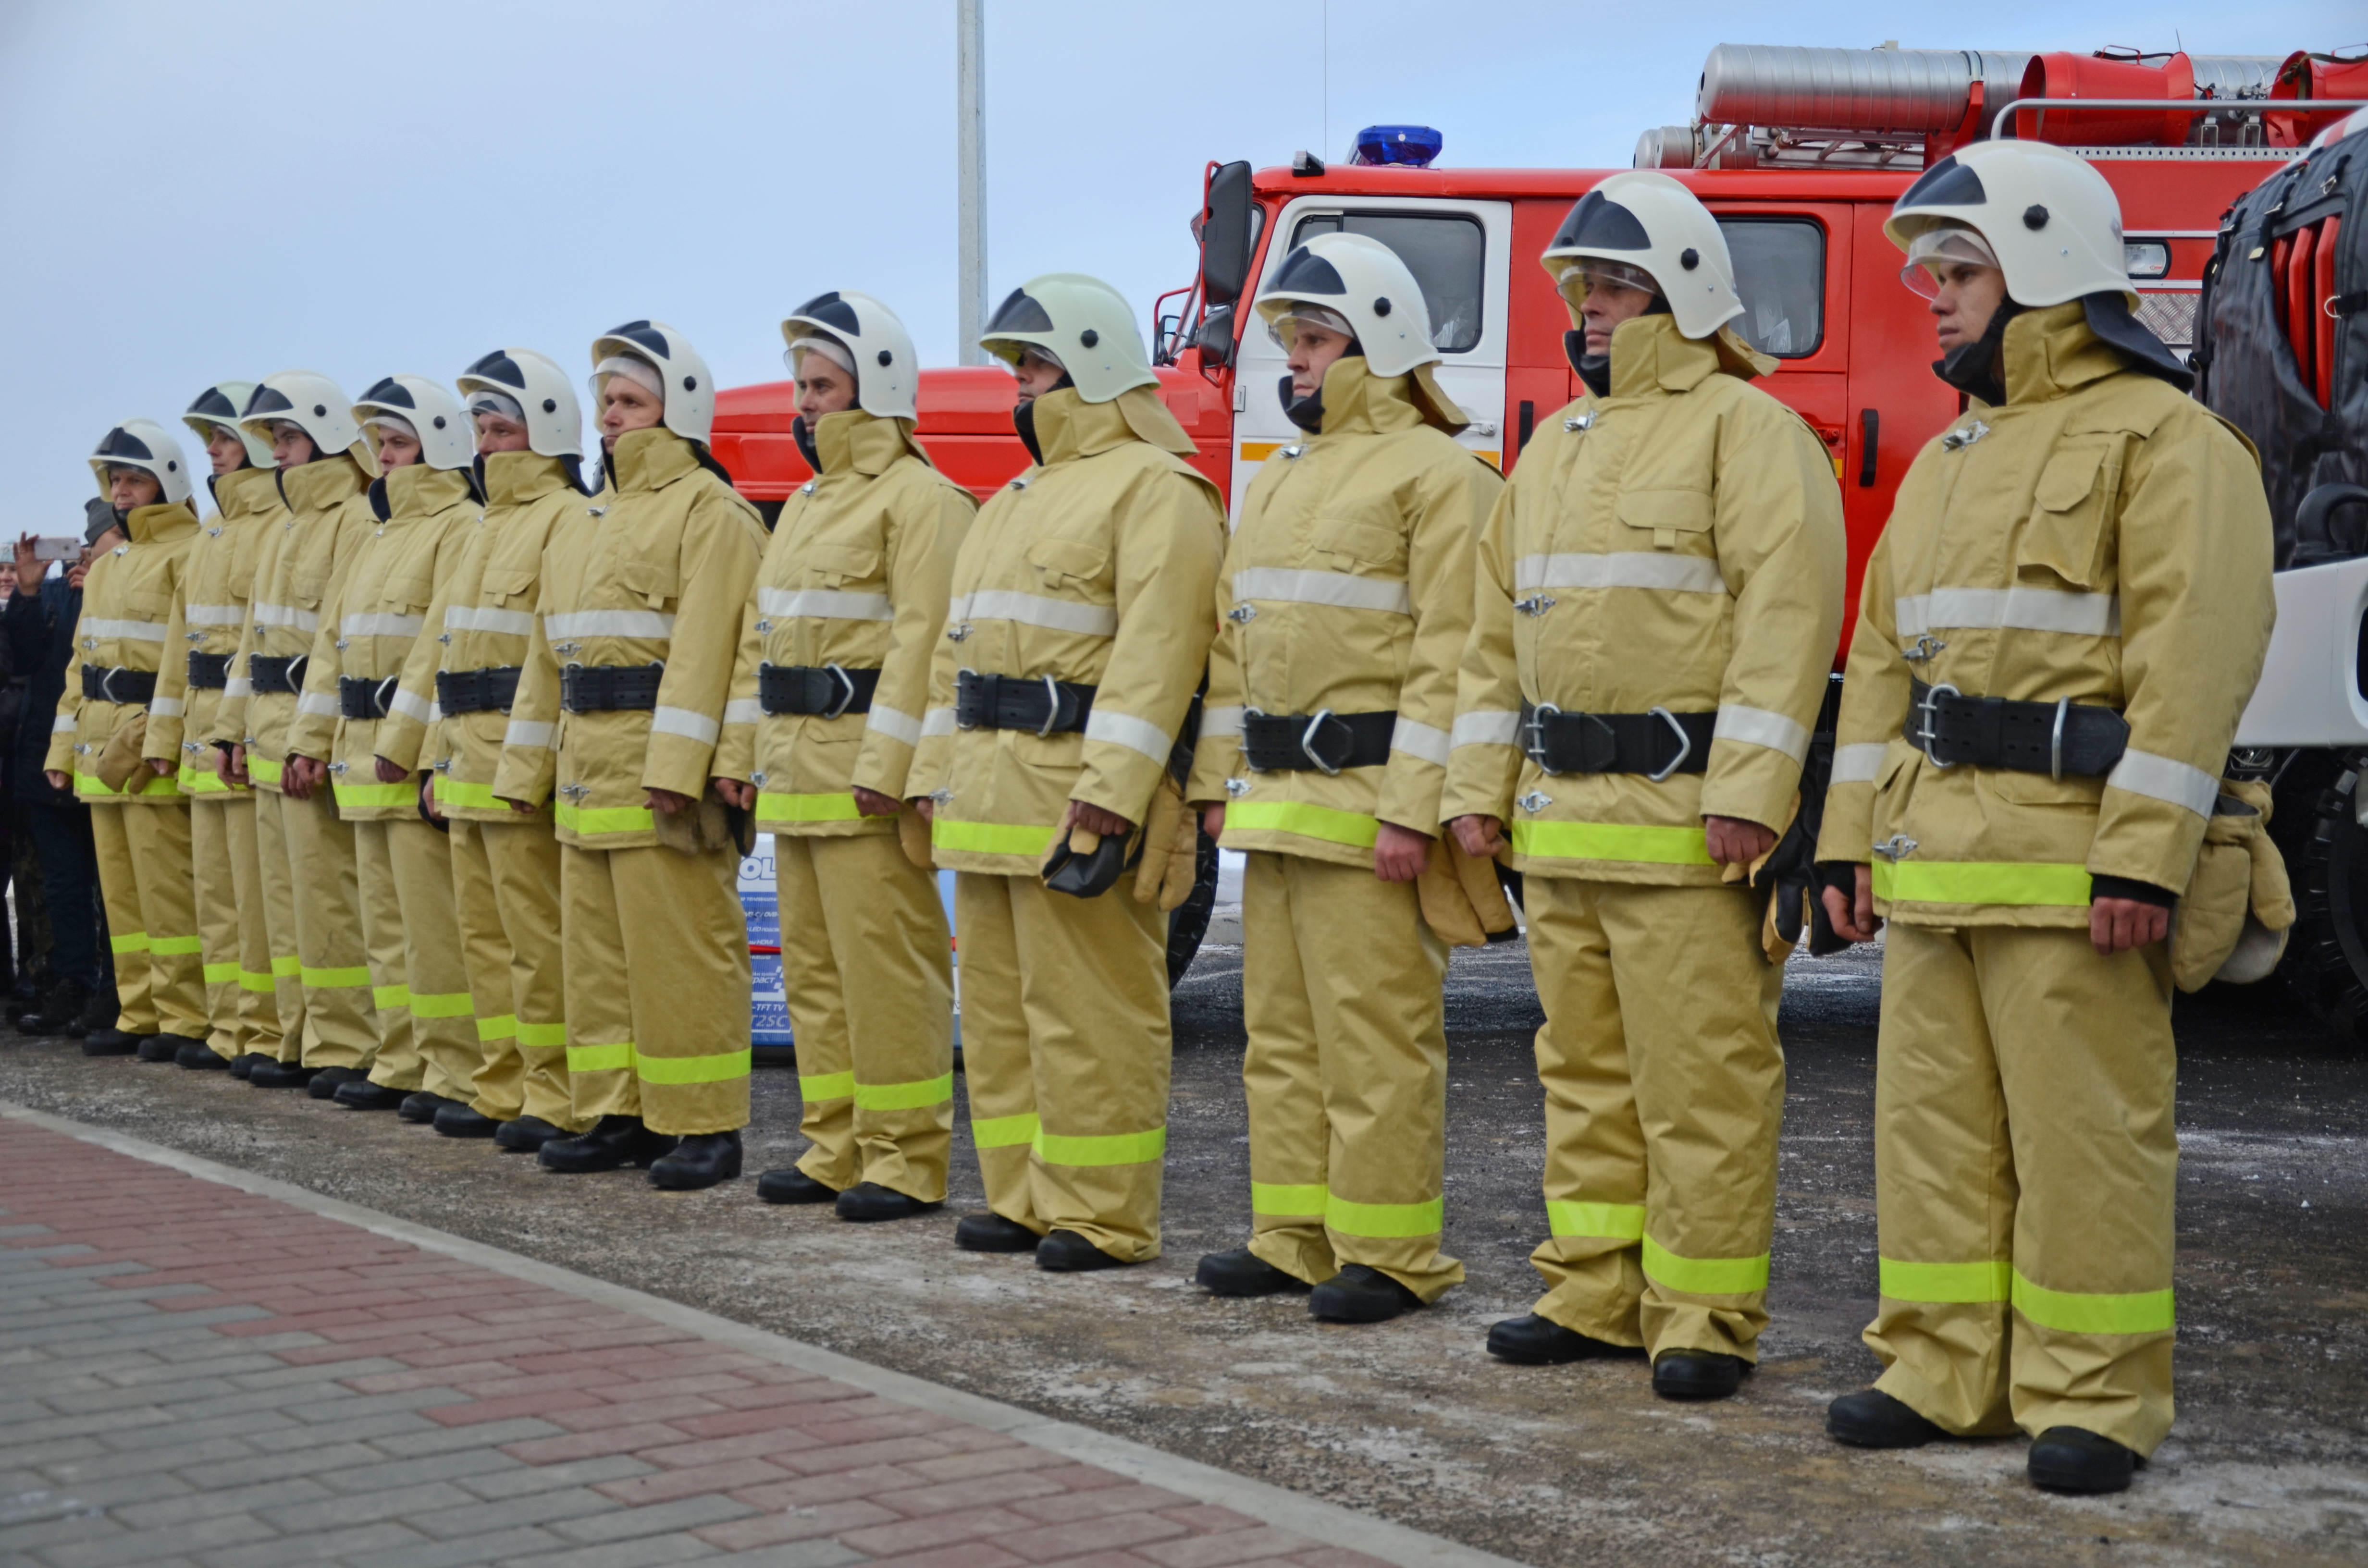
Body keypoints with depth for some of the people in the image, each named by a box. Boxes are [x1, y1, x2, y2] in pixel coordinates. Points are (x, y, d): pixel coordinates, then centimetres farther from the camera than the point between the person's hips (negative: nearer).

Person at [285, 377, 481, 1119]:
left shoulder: (460, 529, -10)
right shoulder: (375, 537, 20)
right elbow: (333, 640, 20)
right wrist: (311, 739, 14)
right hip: (365, 752, 10)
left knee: (432, 918, -8)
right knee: (386, 918, 12)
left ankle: (454, 1071, -2)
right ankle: (403, 1063, 19)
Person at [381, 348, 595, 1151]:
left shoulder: (567, 520, -9)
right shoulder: (487, 529, 21)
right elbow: (443, 645, 23)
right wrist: (434, 756, 18)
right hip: (469, 766, 10)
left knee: (536, 933, -7)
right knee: (484, 932, 12)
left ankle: (556, 1101, -2)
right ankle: (505, 1091, 19)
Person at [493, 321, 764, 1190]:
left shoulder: (708, 511, -8)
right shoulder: (591, 523, 21)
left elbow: (705, 648, -19)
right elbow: (549, 653, 23)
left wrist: (674, 766, -26)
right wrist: (526, 766, 18)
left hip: (663, 774, -9)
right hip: (589, 773, 9)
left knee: (681, 953, -6)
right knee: (597, 948, 12)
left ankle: (706, 1127, 1)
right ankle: (620, 1116, 20)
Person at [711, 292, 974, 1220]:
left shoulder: (918, 497, -9)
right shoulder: (806, 505, 20)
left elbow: (922, 640, -18)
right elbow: (761, 633, 22)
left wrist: (884, 765, -24)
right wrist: (740, 751, 16)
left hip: (865, 772, -9)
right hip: (795, 774, 10)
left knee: (883, 962, -7)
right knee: (814, 963, 12)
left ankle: (906, 1159, -1)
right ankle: (837, 1148, 20)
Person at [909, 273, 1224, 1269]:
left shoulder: (1154, 490, -8)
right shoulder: (1016, 500, 23)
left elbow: (1156, 653, -18)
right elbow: (960, 646, 25)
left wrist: (1110, 795, -25)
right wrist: (937, 774, 17)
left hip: (1075, 795, -9)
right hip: (990, 797, 10)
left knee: (1091, 1012, -6)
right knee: (998, 1002, 12)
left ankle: (1103, 1216, 1)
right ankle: (1025, 1200, 20)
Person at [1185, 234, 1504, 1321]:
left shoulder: (1436, 475, -8)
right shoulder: (1281, 481, 20)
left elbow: (1448, 655, -15)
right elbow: (1236, 640, 22)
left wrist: (1412, 808, -20)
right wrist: (1219, 777, 15)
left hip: (1368, 804, -9)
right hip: (1277, 804, 9)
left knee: (1376, 1034, -5)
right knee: (1283, 1029, 12)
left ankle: (1391, 1256, 3)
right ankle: (1296, 1238, 21)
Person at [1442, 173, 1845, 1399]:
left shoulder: (1745, 429, -5)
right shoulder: (1556, 446, 19)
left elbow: (1786, 610, -15)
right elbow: (1498, 627, 22)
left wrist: (1747, 790, -22)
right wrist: (1478, 783, 14)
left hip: (1683, 818, -8)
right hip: (1561, 815, 8)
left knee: (1699, 1071, -4)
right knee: (1585, 1064, 13)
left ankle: (1705, 1315, 3)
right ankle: (1594, 1293, 22)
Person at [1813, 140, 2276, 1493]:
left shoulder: (2162, 438, -6)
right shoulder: (1948, 460, 20)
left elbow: (2199, 650, -15)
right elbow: (1884, 659, 20)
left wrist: (2144, 854, -22)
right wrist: (1853, 838, 13)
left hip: (2069, 854, -8)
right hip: (1933, 858, 8)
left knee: (2084, 1130, -2)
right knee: (1935, 1117, 10)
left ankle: (2094, 1396, 7)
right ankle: (1946, 1369, 19)